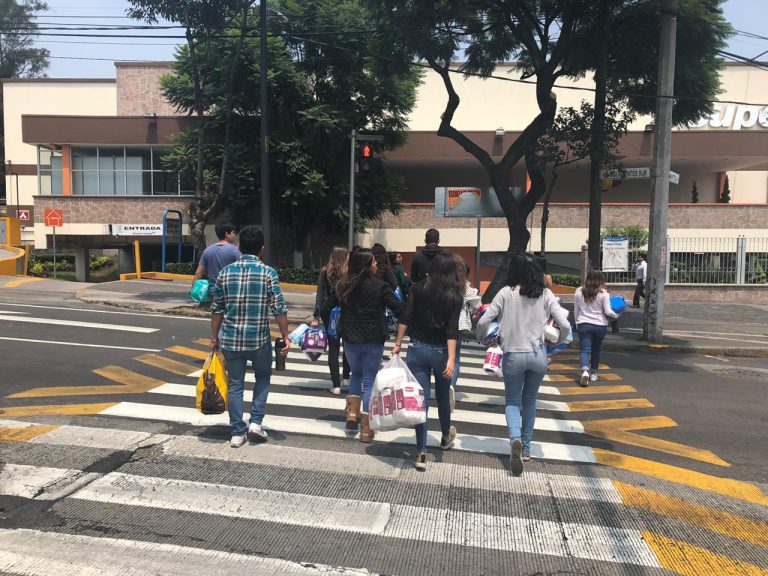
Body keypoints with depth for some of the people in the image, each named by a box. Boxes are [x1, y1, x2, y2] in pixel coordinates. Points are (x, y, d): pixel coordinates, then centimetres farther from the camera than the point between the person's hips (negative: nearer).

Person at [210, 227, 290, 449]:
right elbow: (279, 309, -9)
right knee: (263, 377, 21)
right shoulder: (268, 273, -7)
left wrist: (214, 337, 14)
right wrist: (286, 337, 0)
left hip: (230, 339, 2)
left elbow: (217, 309, 4)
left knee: (235, 385, 12)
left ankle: (237, 433, 17)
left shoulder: (225, 272, 1)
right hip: (259, 339, -2)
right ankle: (256, 422, 14)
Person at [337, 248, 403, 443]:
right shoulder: (379, 286, -13)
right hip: (373, 340, -4)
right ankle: (366, 427, 6)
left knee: (356, 374, 26)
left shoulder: (344, 285, 0)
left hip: (350, 339, 4)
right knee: (369, 380, 5)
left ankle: (352, 413, 17)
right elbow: (399, 308, -13)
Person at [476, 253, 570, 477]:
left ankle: (516, 438, -15)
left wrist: (487, 337, 12)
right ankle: (526, 448, 28)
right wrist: (559, 342, 15)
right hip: (538, 355, 2)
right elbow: (565, 325, -6)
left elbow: (482, 323, -9)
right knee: (530, 401, 22)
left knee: (512, 402, 13)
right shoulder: (545, 294, -2)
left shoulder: (506, 293, -7)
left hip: (513, 355, -2)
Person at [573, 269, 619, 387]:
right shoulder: (603, 293, -8)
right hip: (600, 325, 0)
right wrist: (616, 315, 12)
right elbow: (608, 311, -8)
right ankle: (594, 374, 27)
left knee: (584, 350, -2)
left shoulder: (579, 292, -1)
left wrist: (577, 323, 19)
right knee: (596, 350, 17)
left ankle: (585, 371, -26)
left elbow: (576, 311, 7)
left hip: (584, 324, 0)